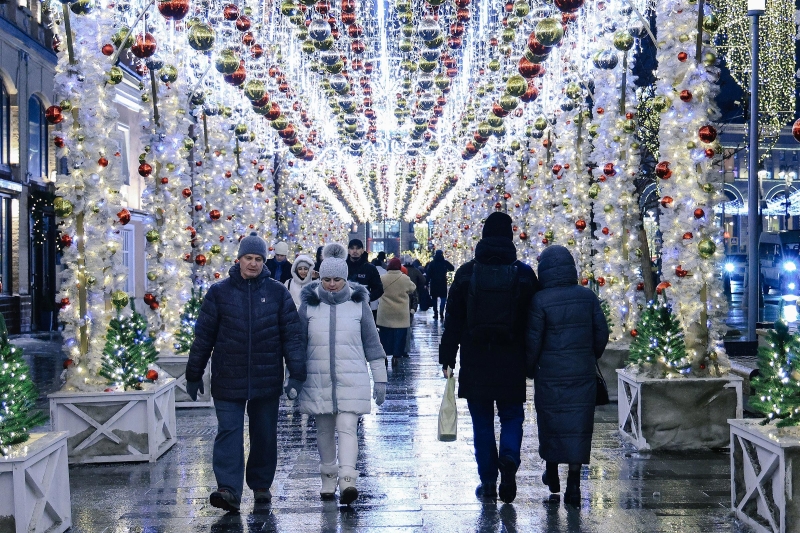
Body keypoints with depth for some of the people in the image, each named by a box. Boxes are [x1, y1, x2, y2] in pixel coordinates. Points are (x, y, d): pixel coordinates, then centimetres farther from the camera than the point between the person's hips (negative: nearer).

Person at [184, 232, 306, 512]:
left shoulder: (278, 293, 3)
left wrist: (296, 375, -4)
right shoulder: (219, 292, 2)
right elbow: (203, 336, 6)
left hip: (267, 380, 1)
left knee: (264, 435, 11)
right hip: (228, 380, -1)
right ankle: (229, 490, -15)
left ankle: (261, 485, 26)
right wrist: (193, 375, 8)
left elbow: (293, 335, 3)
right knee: (229, 432, -9)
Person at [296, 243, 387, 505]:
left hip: (351, 380, -2)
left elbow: (372, 343, 8)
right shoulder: (309, 305, 3)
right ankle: (328, 480, 20)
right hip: (318, 380, 2)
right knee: (325, 431, 8)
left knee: (347, 428, -13)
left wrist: (380, 378, 8)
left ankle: (347, 481, -21)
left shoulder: (359, 304, 2)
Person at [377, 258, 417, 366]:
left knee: (385, 334, 11)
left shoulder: (382, 278, -7)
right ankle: (396, 356, 7)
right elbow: (413, 289, 8)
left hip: (385, 312, 1)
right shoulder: (405, 279, -7)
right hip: (401, 313, -1)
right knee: (399, 335, 7)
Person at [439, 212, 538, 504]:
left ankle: (488, 482, 11)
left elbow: (453, 319, -1)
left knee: (482, 421, 9)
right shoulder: (524, 274, -1)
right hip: (512, 362, 0)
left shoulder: (467, 272, -2)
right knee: (512, 415, 13)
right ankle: (509, 458, -15)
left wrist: (447, 357, 4)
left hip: (476, 362, 0)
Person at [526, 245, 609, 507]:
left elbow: (533, 341, -8)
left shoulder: (540, 300, -10)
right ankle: (573, 483, 0)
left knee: (551, 421, 13)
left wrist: (530, 369, 8)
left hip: (550, 375, -2)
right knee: (578, 425, 4)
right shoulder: (588, 296, 0)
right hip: (583, 374, 2)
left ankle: (552, 475, 28)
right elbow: (601, 333, 5)